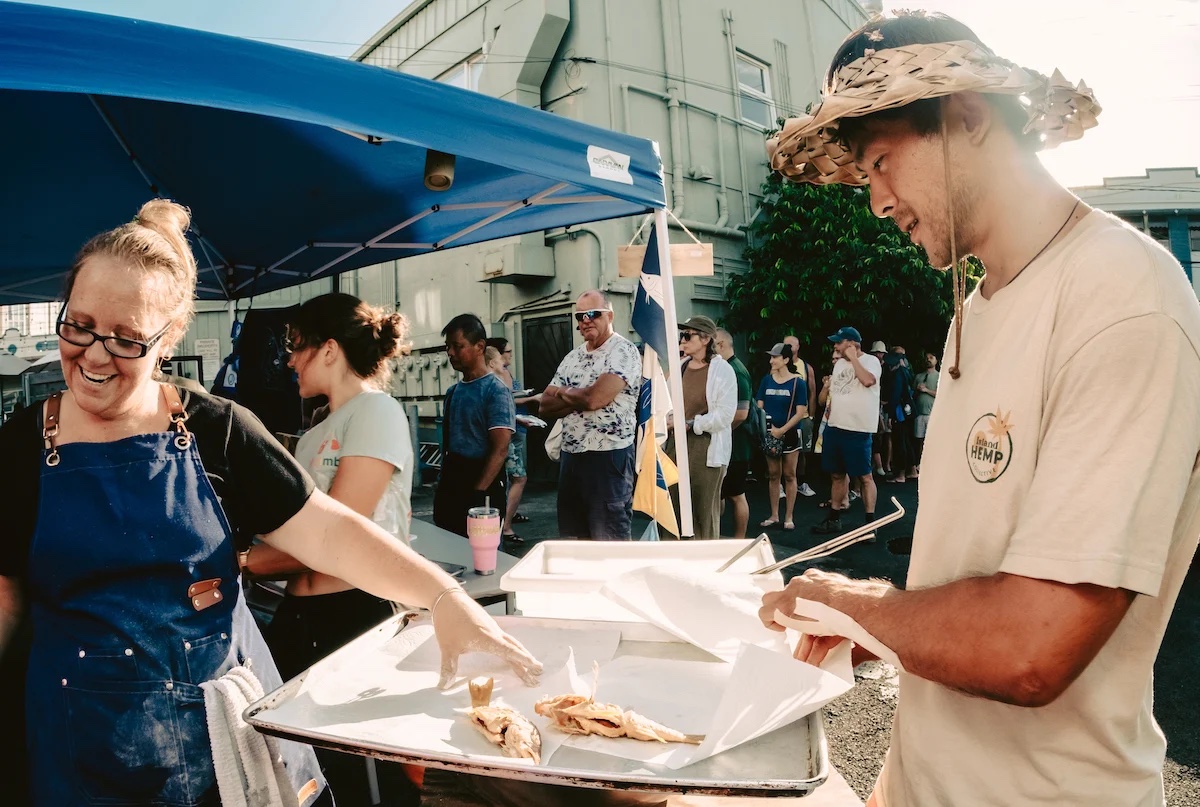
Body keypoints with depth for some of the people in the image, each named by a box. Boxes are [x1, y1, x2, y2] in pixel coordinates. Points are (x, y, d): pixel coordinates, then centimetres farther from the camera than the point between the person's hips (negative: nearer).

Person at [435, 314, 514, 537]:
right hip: (449, 486, 8)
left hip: (482, 488, -7)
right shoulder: (453, 391, 12)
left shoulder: (496, 391, -11)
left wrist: (477, 494, -22)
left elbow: (500, 450, -17)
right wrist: (442, 485, 12)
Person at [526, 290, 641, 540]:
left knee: (610, 544, -1)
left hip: (608, 457, -7)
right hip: (570, 456, 8)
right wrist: (580, 398, -8)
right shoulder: (572, 358, 14)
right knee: (571, 542, 16)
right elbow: (544, 406, 8)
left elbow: (594, 398, -21)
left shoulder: (624, 351, -9)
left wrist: (562, 392, -1)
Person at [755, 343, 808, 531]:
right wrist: (769, 427, -10)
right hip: (770, 434, 3)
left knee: (789, 475, 4)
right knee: (773, 475, 9)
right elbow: (759, 407, 5)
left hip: (789, 433, -3)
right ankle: (774, 515, 18)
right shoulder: (766, 380, 3)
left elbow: (801, 412, -11)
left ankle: (788, 517, 11)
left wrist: (782, 430, -18)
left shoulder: (798, 382, -8)